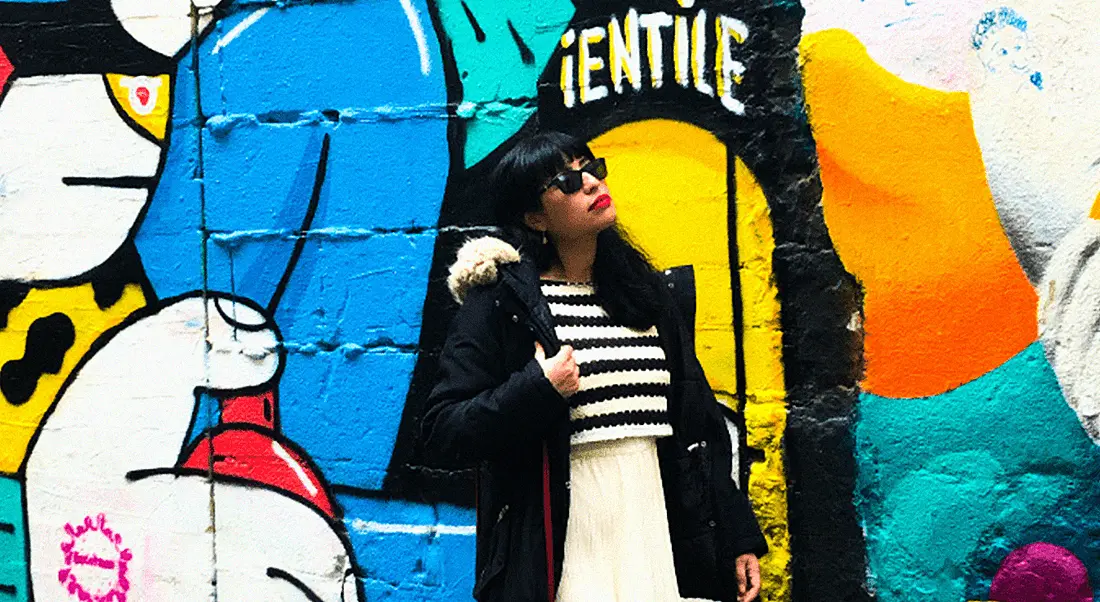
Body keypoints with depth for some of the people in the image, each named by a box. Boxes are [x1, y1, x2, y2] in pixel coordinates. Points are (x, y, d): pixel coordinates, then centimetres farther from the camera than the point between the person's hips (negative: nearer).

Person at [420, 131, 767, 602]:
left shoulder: (643, 290, 11)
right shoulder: (503, 301, -5)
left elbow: (699, 424, 12)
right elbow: (440, 436, -10)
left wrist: (738, 538, 9)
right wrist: (538, 389, -21)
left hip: (660, 541, 5)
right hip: (568, 560, -5)